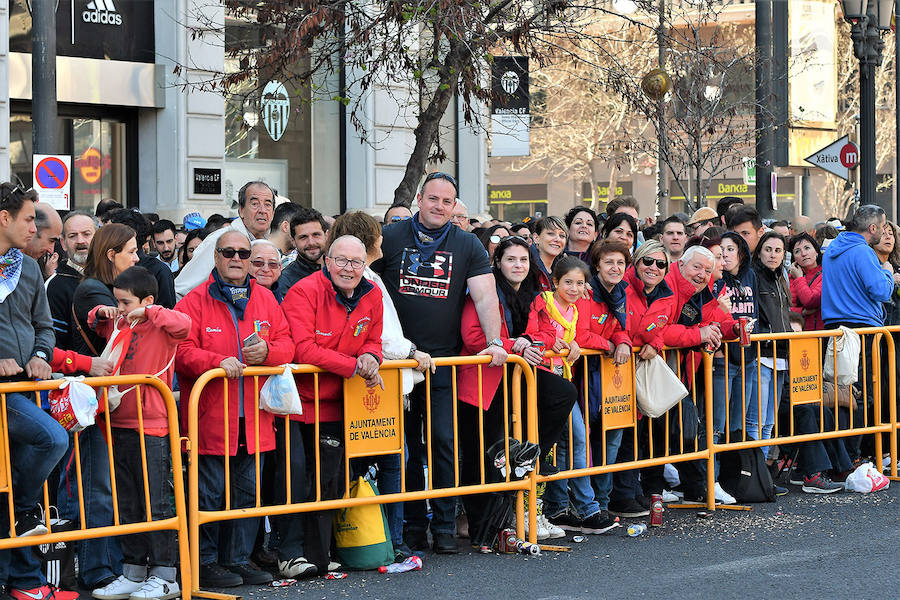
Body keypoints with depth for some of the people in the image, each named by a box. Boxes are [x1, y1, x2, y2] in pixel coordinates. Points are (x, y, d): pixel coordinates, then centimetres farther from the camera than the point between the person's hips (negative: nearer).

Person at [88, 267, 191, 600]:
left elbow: (183, 324, -28)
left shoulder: (161, 328, -8)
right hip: (120, 425, 8)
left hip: (152, 429, -8)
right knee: (127, 506, 13)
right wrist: (102, 312, 8)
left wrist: (146, 311, -23)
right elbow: (95, 323, 29)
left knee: (156, 504, -4)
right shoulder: (118, 325, 12)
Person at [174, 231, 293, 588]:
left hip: (254, 418, 5)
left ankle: (238, 559, 18)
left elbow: (286, 345, 11)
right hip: (211, 417, -5)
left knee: (248, 491, 9)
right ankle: (206, 562, 9)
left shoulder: (265, 300, 12)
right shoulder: (196, 300, -2)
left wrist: (266, 351, -11)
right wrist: (218, 361, -25)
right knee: (211, 492, -1)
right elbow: (182, 350, -10)